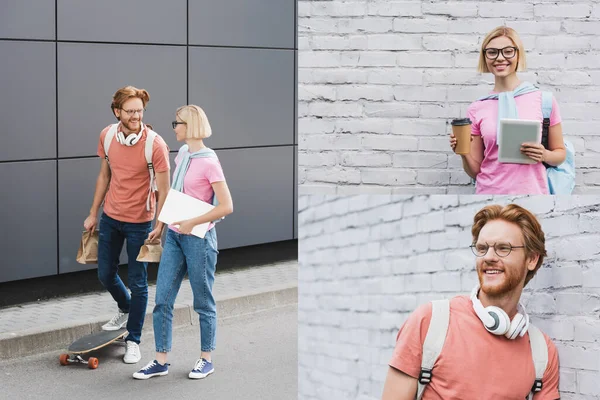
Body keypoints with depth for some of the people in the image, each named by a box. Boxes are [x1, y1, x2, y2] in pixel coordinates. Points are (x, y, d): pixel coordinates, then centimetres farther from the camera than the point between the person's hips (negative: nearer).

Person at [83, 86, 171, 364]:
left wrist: (160, 225, -23)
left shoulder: (155, 144, -19)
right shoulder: (107, 135, -3)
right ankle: (125, 310, 46)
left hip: (139, 222, -5)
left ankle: (133, 341, 15)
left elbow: (163, 190, -16)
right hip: (110, 217, 5)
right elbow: (104, 176, 9)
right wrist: (93, 213, 12)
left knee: (137, 283, 2)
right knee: (105, 273, 16)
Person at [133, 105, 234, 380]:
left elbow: (226, 206, -18)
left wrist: (192, 223, -18)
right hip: (174, 235, 7)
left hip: (198, 238, -7)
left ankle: (206, 360, 20)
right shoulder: (183, 154, 7)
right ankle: (161, 361, 11)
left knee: (203, 302, 6)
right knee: (162, 299, 4)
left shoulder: (208, 162, -16)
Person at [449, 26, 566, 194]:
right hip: (489, 190, 1)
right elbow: (475, 171, 4)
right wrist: (464, 154, -14)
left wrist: (545, 155, -13)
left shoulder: (544, 99, -4)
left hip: (532, 190, -1)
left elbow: (560, 153, 6)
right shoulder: (476, 109, 1)